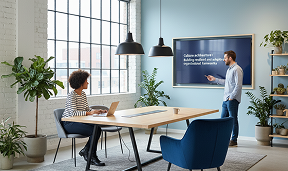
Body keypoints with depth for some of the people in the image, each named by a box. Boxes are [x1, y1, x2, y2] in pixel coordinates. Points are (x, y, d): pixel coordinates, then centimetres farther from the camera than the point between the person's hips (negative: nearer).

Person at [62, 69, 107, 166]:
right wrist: (89, 113, -33)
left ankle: (85, 151, 2)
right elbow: (73, 113, -27)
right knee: (94, 131, -23)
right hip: (69, 124, -8)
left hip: (78, 122, 8)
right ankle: (92, 157, -6)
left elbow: (87, 109, 13)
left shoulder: (83, 94, 11)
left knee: (98, 128, -15)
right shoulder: (71, 96, -17)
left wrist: (98, 111, -4)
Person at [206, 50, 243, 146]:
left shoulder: (237, 69, -14)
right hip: (226, 99, 10)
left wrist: (231, 97, -18)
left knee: (233, 120, 0)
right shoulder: (229, 69, 17)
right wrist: (214, 79, 24)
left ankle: (234, 140, 10)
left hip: (232, 100, -9)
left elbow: (238, 85, -19)